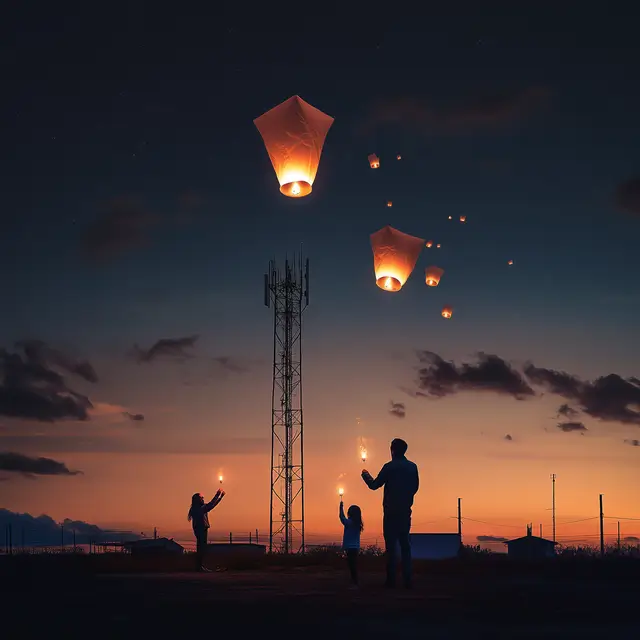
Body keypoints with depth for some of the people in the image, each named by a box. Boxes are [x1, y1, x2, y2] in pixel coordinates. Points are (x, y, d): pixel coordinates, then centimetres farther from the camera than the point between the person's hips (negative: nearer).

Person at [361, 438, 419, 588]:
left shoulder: (390, 467, -9)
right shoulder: (412, 467, 5)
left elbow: (374, 485, -4)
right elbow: (415, 487, 12)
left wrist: (366, 475, 15)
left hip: (391, 511, -4)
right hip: (406, 511, 4)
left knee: (391, 545, -3)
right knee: (405, 545, 8)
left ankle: (391, 579, -6)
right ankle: (407, 580, 4)